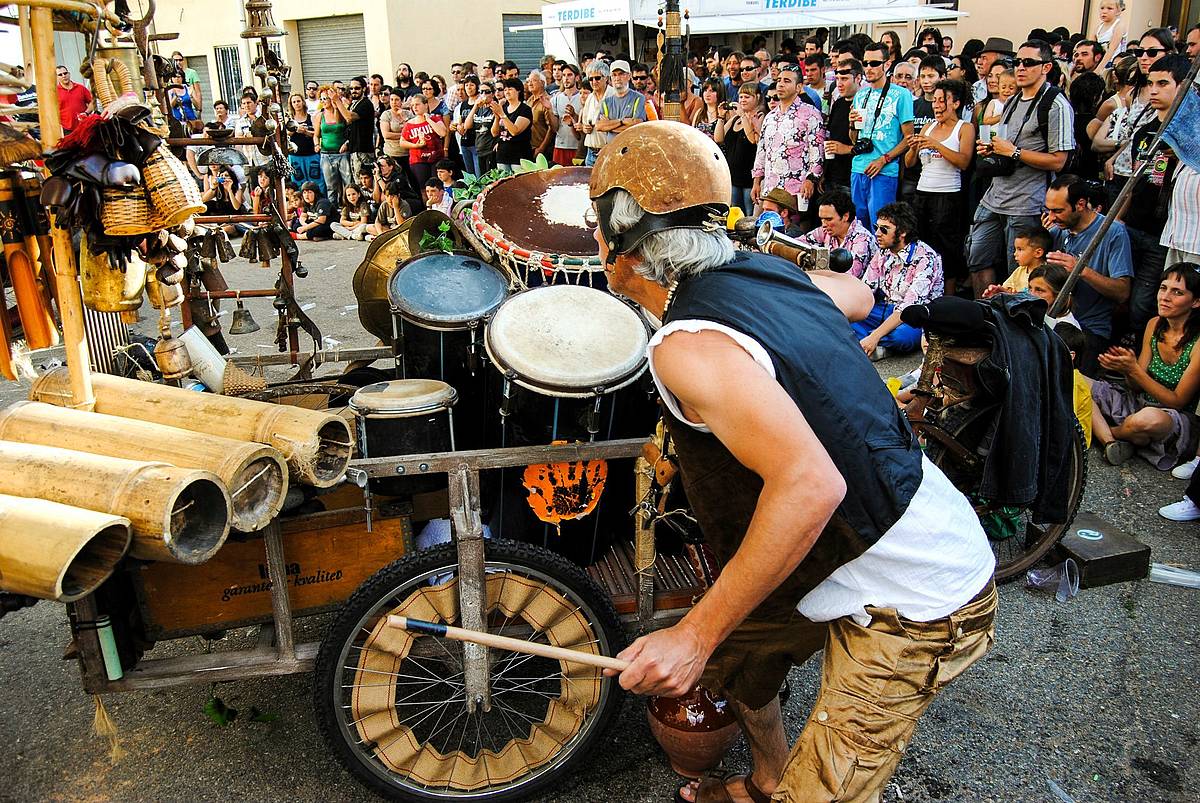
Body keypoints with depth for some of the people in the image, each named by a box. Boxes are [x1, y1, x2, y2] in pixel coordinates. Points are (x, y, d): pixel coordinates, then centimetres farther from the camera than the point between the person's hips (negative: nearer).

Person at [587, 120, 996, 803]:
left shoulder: (688, 343, -25)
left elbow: (811, 484, -36)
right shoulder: (766, 273, 0)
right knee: (729, 655, 23)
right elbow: (857, 295, 21)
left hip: (914, 609, -9)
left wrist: (696, 633, -27)